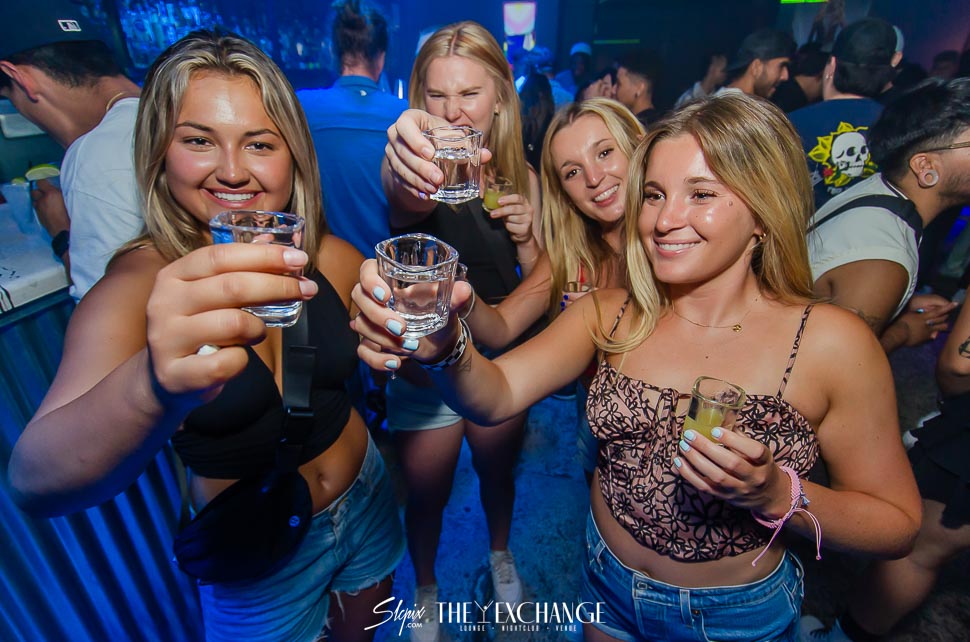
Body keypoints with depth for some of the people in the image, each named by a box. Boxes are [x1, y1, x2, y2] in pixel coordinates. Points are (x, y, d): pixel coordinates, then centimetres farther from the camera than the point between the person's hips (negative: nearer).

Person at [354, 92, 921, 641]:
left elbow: (898, 526, -10)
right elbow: (496, 396, -27)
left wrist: (775, 496, -28)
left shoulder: (831, 342, -20)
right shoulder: (609, 316, -14)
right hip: (608, 591, 2)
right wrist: (443, 346, -47)